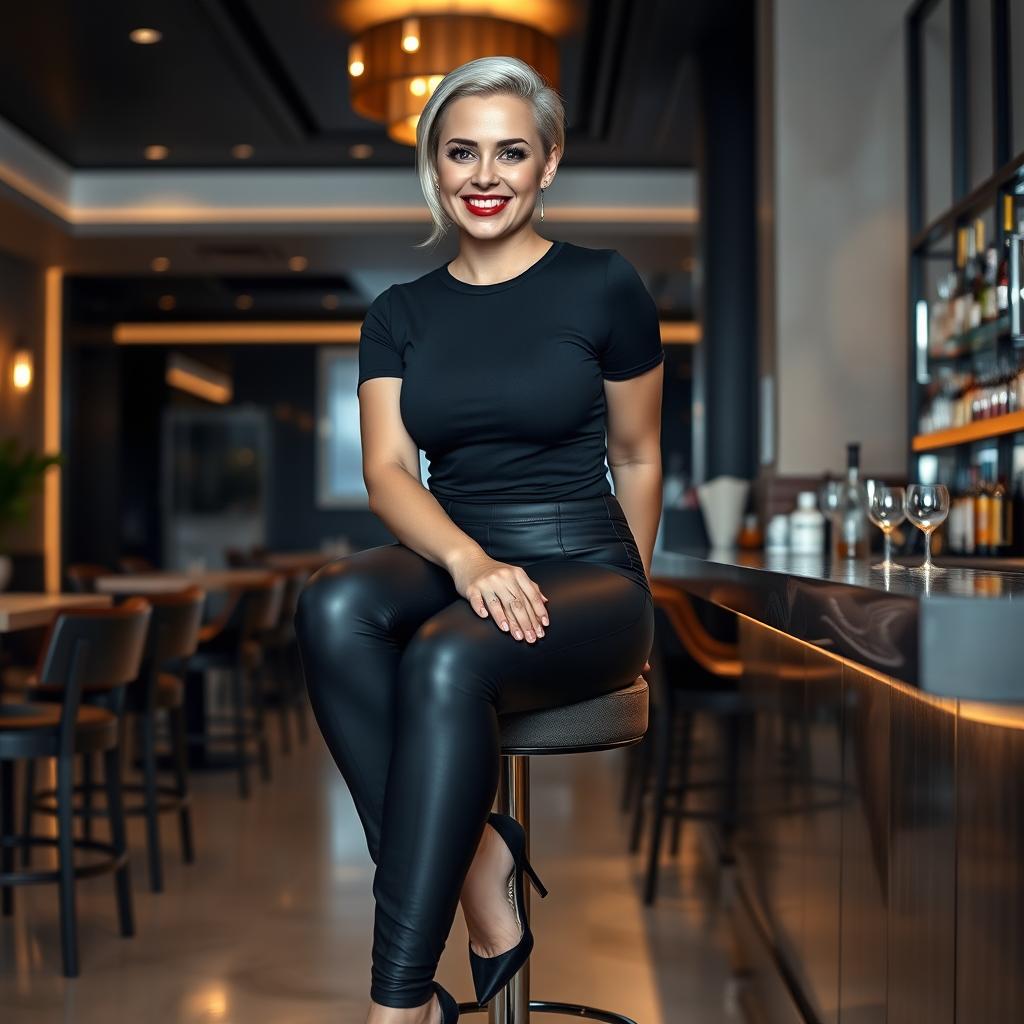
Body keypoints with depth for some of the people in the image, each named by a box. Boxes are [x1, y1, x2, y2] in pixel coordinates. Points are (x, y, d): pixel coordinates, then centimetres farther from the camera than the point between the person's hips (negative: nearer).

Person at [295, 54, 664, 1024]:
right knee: (334, 602, -31)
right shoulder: (400, 313, 9)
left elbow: (637, 459, 10)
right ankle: (479, 869, -24)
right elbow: (386, 469, -4)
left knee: (447, 659, -36)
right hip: (452, 565, 4)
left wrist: (628, 609, 17)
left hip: (584, 568, -3)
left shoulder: (604, 286, 0)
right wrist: (469, 560, -24)